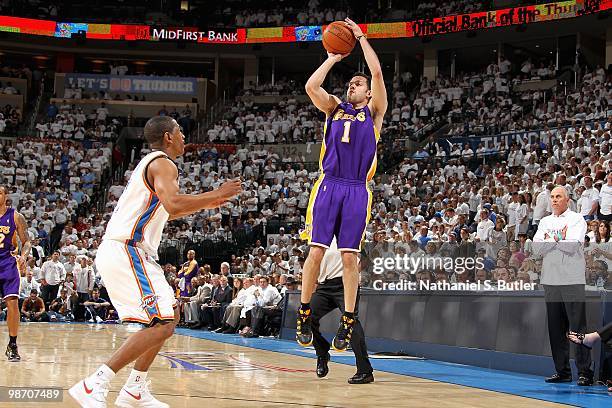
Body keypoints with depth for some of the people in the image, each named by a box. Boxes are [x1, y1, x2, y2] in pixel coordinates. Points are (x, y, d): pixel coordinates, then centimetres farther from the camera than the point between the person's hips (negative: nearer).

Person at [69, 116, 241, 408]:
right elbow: (172, 203, -28)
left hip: (123, 251, 11)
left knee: (170, 315, 17)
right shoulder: (163, 164, -9)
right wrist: (216, 195, -15)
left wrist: (205, 204, 30)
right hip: (126, 252, -11)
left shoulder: (151, 163, 23)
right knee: (161, 325, -15)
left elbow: (162, 211, 36)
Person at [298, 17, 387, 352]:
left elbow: (377, 73, -1)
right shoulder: (335, 109, 17)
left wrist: (361, 38, 6)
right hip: (328, 185, 1)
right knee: (316, 251, -5)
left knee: (349, 257, -2)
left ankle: (347, 323, 3)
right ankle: (304, 314, 6)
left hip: (357, 191, -1)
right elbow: (311, 87, 0)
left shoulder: (373, 112, 12)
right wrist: (333, 59, 10)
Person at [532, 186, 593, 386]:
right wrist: (558, 239, -7)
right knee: (556, 328, 7)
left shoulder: (576, 219, 1)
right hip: (550, 280, 5)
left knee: (578, 327, -7)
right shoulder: (545, 221, 16)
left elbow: (573, 246, -14)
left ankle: (585, 372, -6)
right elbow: (537, 248, 3)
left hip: (572, 280, -5)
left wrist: (549, 241, -3)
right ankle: (562, 371, 13)